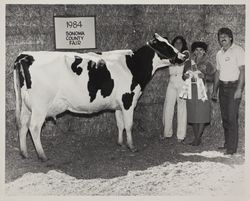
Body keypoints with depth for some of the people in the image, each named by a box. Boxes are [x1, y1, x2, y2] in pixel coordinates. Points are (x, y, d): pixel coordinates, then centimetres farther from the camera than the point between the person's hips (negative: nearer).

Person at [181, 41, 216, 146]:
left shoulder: (207, 64, 4)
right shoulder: (188, 63, 12)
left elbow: (212, 78, 2)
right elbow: (183, 76, 18)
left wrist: (204, 76, -15)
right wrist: (185, 76, -4)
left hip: (202, 91, -3)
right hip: (191, 91, 3)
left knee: (202, 115, -6)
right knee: (193, 115, 3)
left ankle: (198, 138, 2)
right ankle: (197, 138, 12)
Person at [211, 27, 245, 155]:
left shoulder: (237, 51, -6)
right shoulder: (219, 54, 15)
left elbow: (242, 70, -11)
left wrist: (239, 89, -18)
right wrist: (214, 90, 18)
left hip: (234, 86, -6)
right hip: (222, 87, 7)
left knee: (232, 117, -10)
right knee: (225, 117, 7)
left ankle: (232, 147, -7)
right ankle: (227, 143, 16)